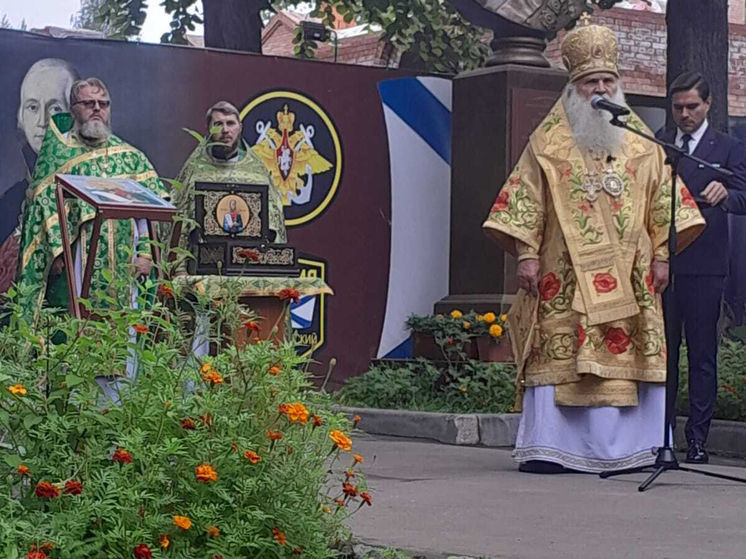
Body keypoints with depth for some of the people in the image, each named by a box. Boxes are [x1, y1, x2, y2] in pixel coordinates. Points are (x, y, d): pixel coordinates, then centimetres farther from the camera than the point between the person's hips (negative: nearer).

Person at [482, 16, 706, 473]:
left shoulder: (641, 143, 12)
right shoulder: (548, 142, 5)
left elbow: (662, 198, 11)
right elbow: (527, 199, 2)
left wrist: (661, 255, 3)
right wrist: (527, 255, -6)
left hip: (628, 277, 2)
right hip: (565, 273, -2)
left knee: (630, 356, -1)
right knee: (558, 353, -6)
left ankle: (631, 447, 4)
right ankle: (548, 448, -4)